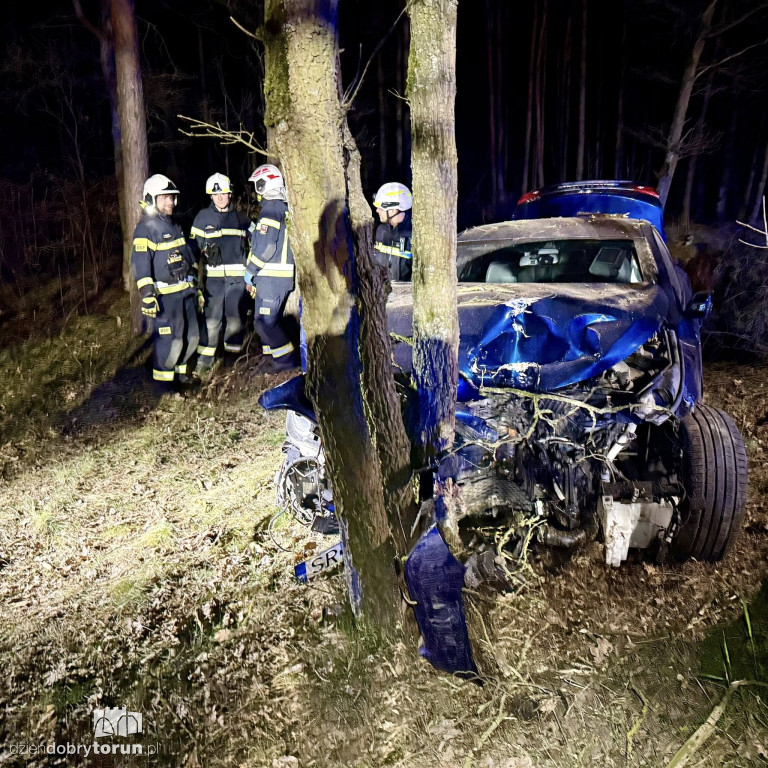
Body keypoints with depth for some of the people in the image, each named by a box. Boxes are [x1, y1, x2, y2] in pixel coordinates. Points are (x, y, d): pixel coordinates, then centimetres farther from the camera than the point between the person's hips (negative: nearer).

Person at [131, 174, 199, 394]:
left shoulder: (174, 226, 17)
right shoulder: (146, 228, -11)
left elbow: (188, 256, 26)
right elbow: (140, 263, -19)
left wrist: (195, 282, 26)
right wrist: (147, 295, -26)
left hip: (185, 293, 9)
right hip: (165, 296, -9)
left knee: (191, 337, 15)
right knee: (169, 341, -10)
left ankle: (180, 372, 33)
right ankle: (162, 383, 4)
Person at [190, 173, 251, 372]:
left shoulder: (241, 218, 13)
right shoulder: (203, 217, 6)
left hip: (237, 277, 2)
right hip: (213, 276, -2)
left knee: (236, 316, 4)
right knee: (211, 317, -4)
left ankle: (233, 354, 17)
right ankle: (205, 357, 5)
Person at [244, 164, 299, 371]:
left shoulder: (270, 209, -14)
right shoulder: (285, 207, 15)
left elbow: (265, 247, -21)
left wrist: (249, 272, -10)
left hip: (271, 276, -10)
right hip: (284, 275, 10)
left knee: (264, 322, -5)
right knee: (273, 319, 16)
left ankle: (286, 359, 1)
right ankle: (277, 359, 22)